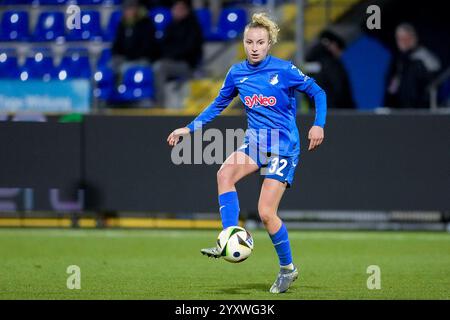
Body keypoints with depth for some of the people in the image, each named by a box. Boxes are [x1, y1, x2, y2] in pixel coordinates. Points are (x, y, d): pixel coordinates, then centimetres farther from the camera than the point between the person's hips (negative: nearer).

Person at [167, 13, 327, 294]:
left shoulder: (285, 70, -10)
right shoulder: (237, 73, 4)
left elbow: (318, 93, 0)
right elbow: (219, 104, 18)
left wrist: (319, 125, -14)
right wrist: (189, 129, 12)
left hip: (283, 146, -4)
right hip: (255, 142, 5)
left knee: (266, 212, -11)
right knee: (225, 173, -28)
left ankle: (288, 268, 10)